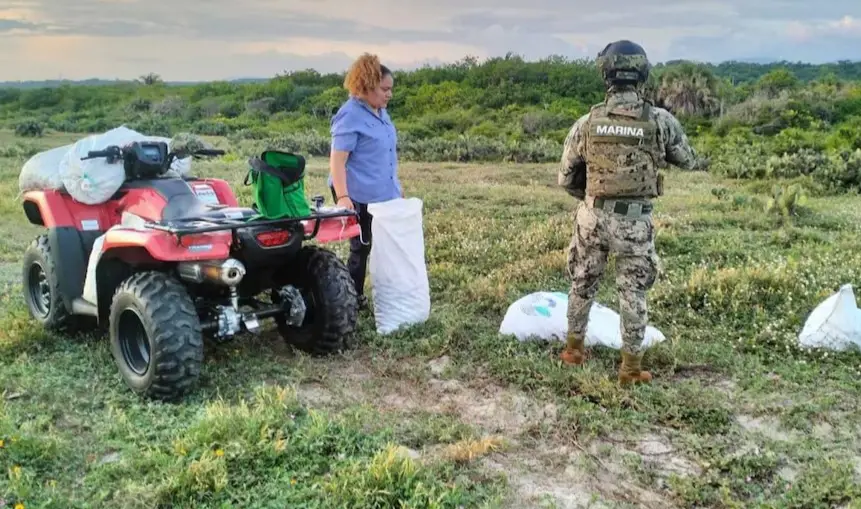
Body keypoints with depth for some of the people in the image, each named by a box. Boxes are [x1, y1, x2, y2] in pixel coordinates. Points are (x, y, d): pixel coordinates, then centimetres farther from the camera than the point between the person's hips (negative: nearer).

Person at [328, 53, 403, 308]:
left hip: (385, 194, 8)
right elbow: (337, 160, -22)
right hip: (359, 197, -8)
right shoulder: (350, 116, -16)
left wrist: (396, 185, 24)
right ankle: (353, 300, 18)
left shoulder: (381, 112, 10)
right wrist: (342, 196, -31)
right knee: (361, 249, 3)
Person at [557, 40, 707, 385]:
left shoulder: (587, 122, -5)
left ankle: (574, 348, 33)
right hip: (635, 221, -1)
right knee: (633, 293, 9)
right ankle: (631, 367, 17)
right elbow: (689, 162, 8)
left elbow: (566, 178, 3)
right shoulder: (661, 121, -9)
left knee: (582, 284, 19)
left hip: (593, 216, 2)